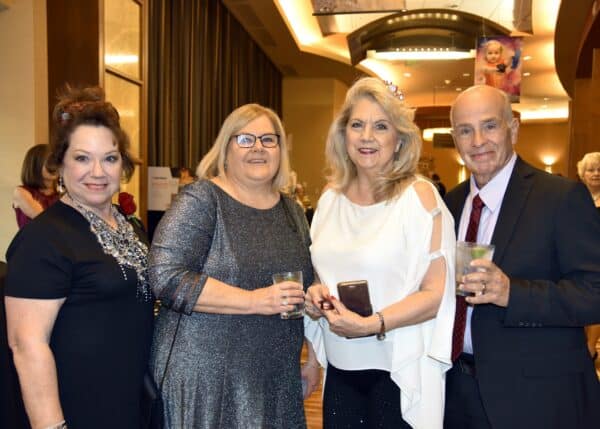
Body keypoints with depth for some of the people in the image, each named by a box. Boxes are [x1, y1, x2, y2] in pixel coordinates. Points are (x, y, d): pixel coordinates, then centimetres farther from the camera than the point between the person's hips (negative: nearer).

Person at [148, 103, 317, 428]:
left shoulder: (291, 210, 9)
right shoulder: (200, 200, -10)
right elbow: (166, 278, -20)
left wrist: (312, 357, 15)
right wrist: (254, 300, -23)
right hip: (204, 375, -5)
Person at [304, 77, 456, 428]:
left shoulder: (419, 195, -11)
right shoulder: (331, 198, 4)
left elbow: (436, 293, -14)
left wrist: (370, 325, -24)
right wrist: (315, 297, -4)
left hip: (399, 372, -4)